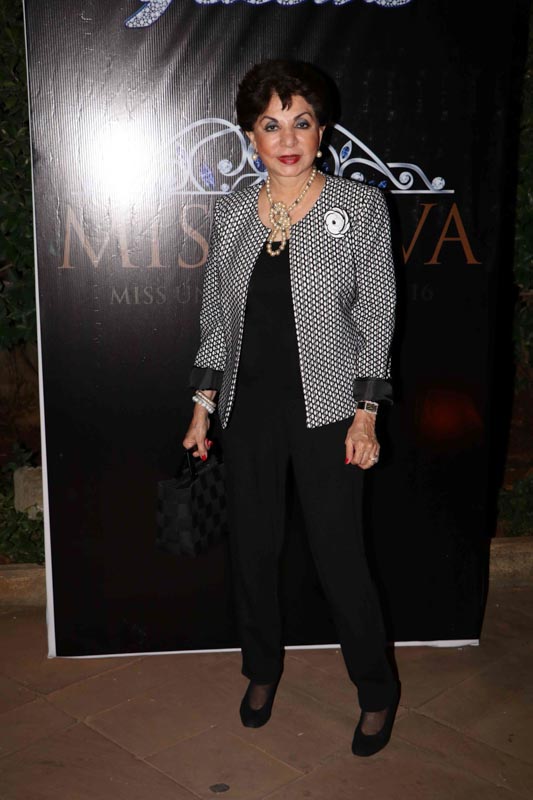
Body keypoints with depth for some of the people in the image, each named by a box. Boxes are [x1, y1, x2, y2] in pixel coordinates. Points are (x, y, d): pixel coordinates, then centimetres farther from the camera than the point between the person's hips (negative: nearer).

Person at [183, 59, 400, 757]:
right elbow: (216, 317, 10)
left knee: (339, 555, 0)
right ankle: (263, 669, 37)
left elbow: (377, 315, -4)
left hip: (327, 407, -3)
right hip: (249, 406, 4)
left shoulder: (361, 207, -4)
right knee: (252, 546, 12)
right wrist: (203, 404, 7)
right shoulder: (230, 213, 5)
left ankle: (378, 692, 24)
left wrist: (366, 414, -9)